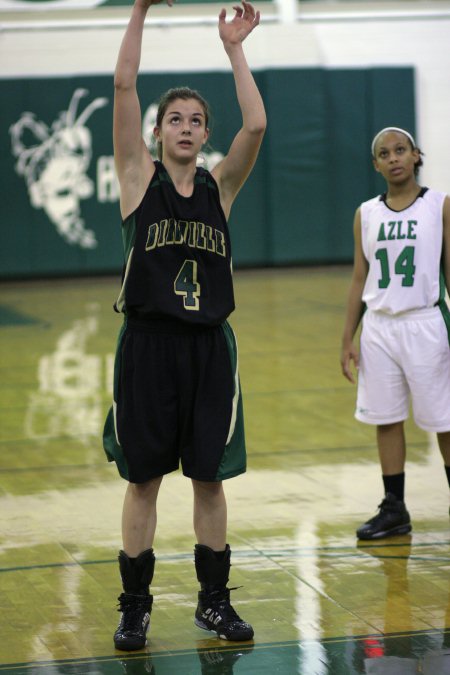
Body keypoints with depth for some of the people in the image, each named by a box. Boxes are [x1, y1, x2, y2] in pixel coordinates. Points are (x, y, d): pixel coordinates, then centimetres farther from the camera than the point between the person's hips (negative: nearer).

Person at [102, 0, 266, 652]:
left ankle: (214, 600, 19)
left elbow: (256, 125, -8)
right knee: (144, 479, 4)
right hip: (149, 342, -2)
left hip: (209, 344, 2)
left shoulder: (219, 185, 7)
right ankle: (135, 607, 13)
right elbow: (124, 86, -8)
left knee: (210, 476, 8)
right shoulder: (139, 177, 1)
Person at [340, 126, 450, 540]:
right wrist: (348, 339, 7)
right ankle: (394, 510, 16)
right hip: (379, 327, 4)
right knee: (386, 419, 8)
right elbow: (360, 280, 11)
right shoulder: (366, 215, 7)